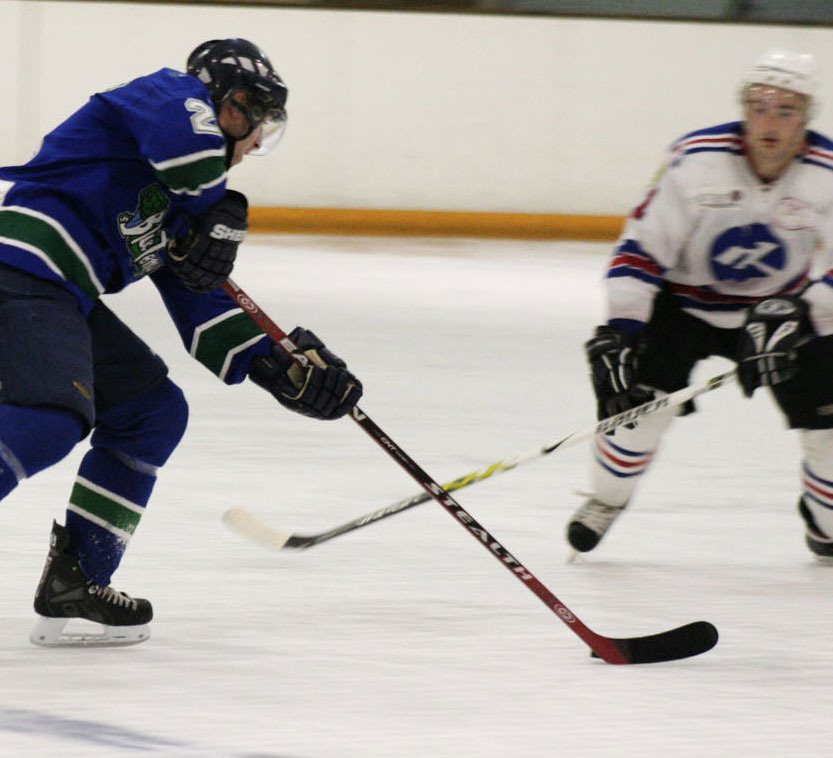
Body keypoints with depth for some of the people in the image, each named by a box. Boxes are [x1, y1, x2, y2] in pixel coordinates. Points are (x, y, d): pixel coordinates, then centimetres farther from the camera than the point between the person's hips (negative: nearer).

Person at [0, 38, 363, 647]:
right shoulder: (172, 93, 3)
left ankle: (75, 585, 12)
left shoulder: (183, 206, 27)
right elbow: (180, 123, -23)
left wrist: (284, 368, 11)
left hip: (58, 298, 10)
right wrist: (218, 218, -13)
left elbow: (204, 310, 23)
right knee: (51, 415, -28)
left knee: (152, 410, 15)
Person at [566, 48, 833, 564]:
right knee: (641, 400, -19)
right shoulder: (698, 161, -24)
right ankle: (605, 503, 10)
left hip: (783, 307, 2)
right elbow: (641, 249, -18)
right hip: (685, 302, -2)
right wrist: (618, 328, -26)